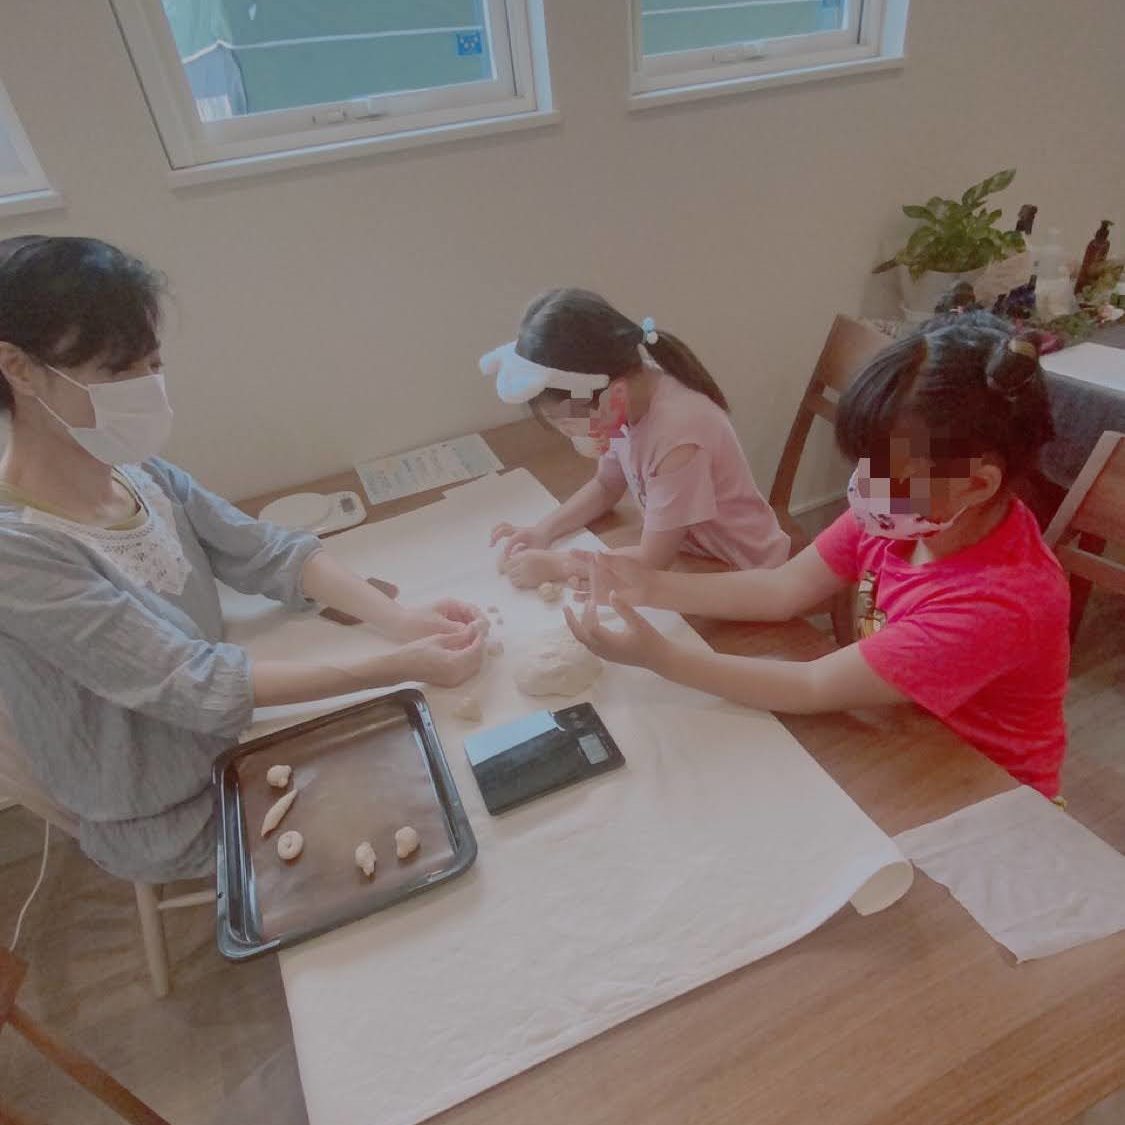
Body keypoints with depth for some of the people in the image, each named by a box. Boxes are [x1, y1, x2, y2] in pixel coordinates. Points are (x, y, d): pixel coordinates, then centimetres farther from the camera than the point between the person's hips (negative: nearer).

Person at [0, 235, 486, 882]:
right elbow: (188, 682, -33)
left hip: (232, 742, 5)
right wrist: (400, 667, -36)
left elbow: (268, 554, -8)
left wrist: (401, 619, -23)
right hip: (172, 824, -5)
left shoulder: (141, 475, -10)